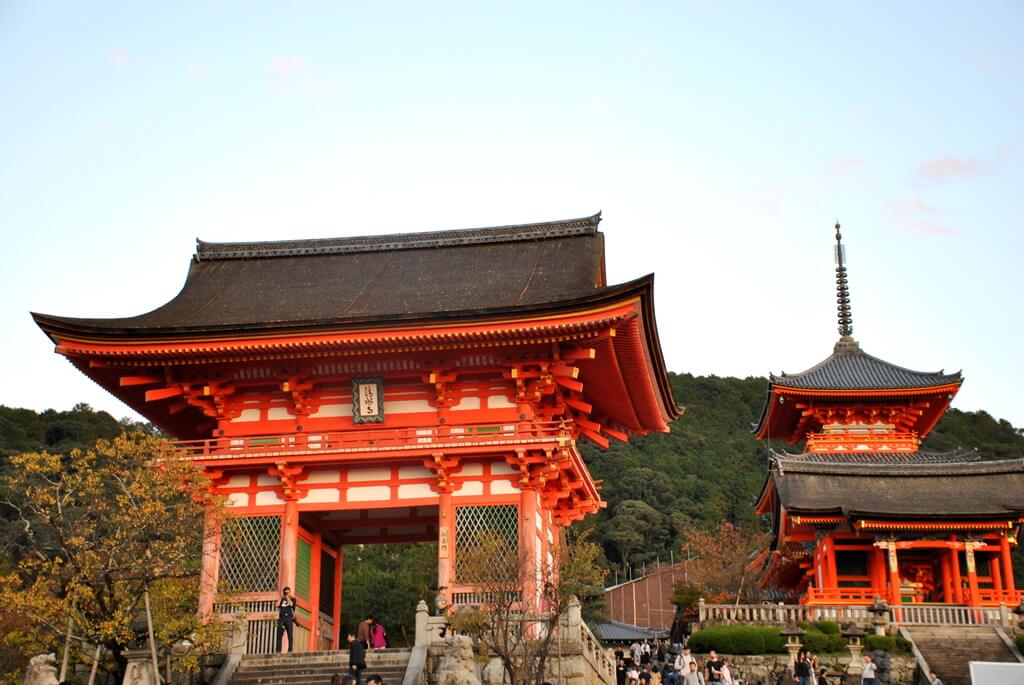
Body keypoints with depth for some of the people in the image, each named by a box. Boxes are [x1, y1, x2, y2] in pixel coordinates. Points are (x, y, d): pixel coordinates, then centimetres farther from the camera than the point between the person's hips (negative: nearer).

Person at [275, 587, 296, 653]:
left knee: (290, 635, -7)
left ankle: (290, 650, -9)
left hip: (289, 618, -3)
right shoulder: (282, 600, 19)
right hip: (281, 618, 3)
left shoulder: (292, 599, 10)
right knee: (279, 635, -3)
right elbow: (277, 605, 2)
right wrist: (281, 597, 5)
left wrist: (287, 598, 0)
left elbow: (291, 604, -11)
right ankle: (278, 650, -4)